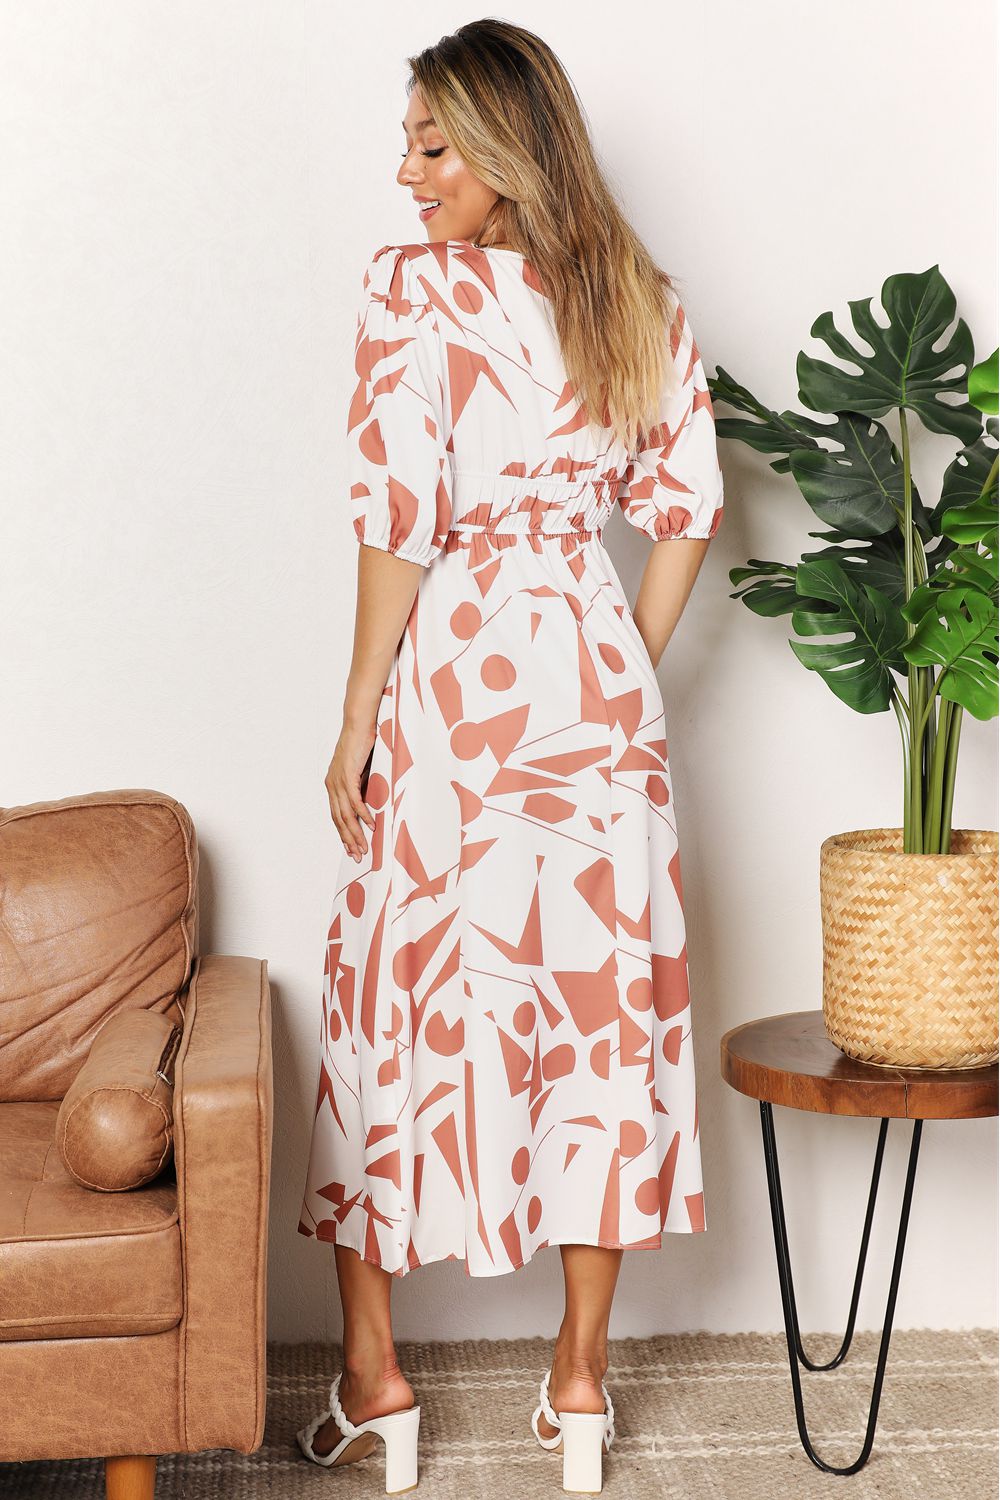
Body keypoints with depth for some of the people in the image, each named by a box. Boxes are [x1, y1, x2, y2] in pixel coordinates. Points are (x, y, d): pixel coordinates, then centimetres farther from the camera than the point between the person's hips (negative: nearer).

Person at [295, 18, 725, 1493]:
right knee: (602, 996, 9)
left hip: (450, 677, -4)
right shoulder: (642, 300, 6)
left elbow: (398, 525, -13)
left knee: (403, 993, 8)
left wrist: (355, 725, -5)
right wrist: (625, 675, 15)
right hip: (595, 682, 5)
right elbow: (689, 510, 7)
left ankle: (372, 1367, 18)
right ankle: (582, 1370, 19)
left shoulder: (413, 290, -10)